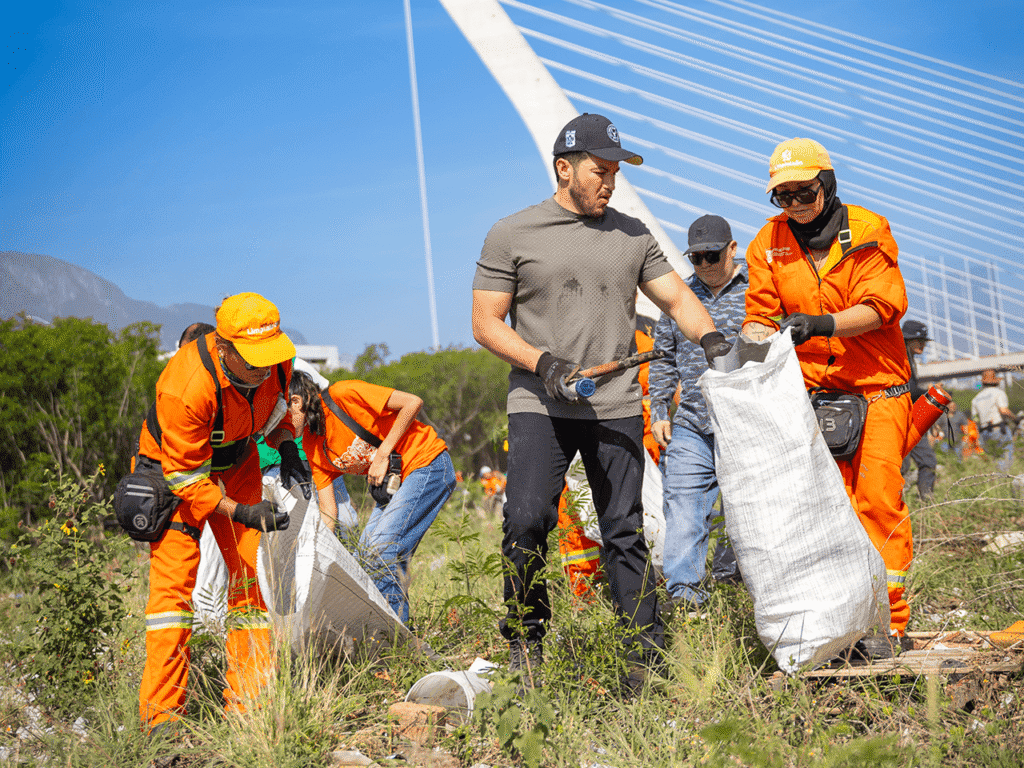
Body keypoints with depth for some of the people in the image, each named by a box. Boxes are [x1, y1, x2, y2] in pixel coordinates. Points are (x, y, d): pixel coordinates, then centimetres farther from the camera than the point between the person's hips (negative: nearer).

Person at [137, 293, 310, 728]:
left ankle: (249, 701, 7)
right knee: (174, 577, -14)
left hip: (237, 466, 6)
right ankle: (161, 713, -12)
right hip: (176, 469, -6)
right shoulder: (187, 388, -39)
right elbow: (185, 478, -30)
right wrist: (241, 512, -37)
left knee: (251, 571, 1)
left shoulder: (275, 361, -20)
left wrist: (287, 449, -9)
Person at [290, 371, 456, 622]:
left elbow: (413, 402, -19)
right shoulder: (312, 444, 3)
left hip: (428, 465, -9)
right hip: (394, 481, 9)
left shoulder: (341, 395, -20)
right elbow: (328, 511, 3)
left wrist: (382, 454, -18)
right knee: (367, 552, 2)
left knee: (381, 548, -17)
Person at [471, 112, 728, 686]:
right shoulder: (512, 235, 4)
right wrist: (543, 363, -13)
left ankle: (648, 651, 9)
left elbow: (677, 297, 13)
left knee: (625, 531, 2)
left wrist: (709, 336, -9)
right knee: (526, 521, -13)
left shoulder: (632, 235, 14)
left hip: (617, 407, 2)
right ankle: (526, 640, 5)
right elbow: (486, 323, 2)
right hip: (539, 406, -2)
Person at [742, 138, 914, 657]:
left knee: (878, 500, -10)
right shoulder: (769, 242, 5)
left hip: (878, 387, -2)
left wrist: (820, 324, -28)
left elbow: (879, 307, -13)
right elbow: (760, 316, 6)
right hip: (812, 390, 3)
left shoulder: (868, 233, -3)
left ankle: (886, 620, -5)